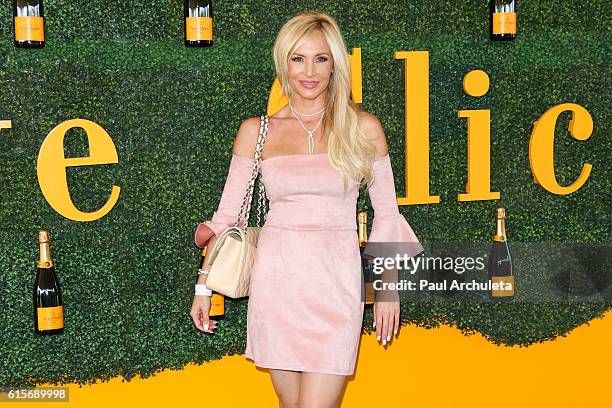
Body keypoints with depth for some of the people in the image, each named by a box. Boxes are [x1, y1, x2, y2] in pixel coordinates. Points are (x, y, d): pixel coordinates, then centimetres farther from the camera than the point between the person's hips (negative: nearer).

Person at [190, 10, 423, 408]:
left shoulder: (363, 127, 2)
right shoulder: (256, 131, 4)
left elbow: (386, 213, 6)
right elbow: (227, 214, 8)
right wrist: (204, 284, 6)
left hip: (336, 284, -1)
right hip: (276, 281, 2)